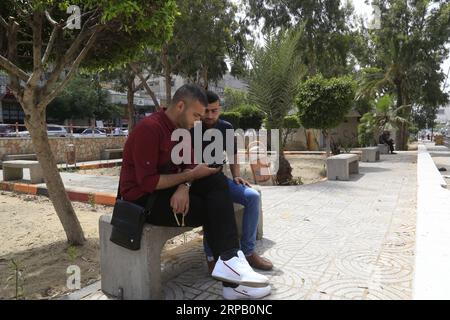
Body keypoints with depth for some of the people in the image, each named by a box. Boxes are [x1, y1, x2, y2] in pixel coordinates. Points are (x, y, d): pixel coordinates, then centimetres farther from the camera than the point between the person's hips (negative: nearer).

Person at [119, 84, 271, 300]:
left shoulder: (182, 128, 6)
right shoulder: (149, 128, -21)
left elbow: (188, 165, 0)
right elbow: (147, 182, -25)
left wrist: (184, 187, -23)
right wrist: (191, 175, -20)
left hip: (168, 188, 8)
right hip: (144, 198, -8)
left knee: (216, 182, -13)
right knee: (213, 209, -15)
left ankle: (229, 262, -19)